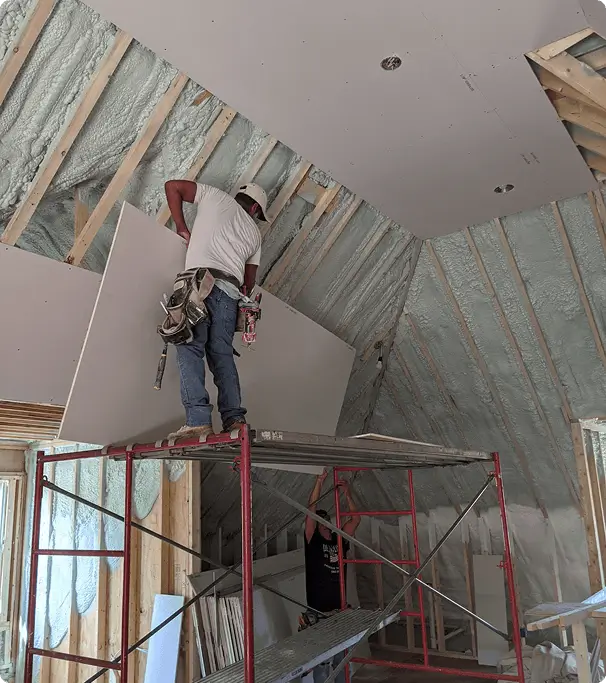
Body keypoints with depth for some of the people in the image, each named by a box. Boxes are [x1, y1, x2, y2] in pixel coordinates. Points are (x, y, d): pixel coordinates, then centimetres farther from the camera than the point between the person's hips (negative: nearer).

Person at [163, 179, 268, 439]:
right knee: (222, 354, 5)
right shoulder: (254, 232, 28)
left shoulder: (216, 196, 22)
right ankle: (234, 418, -6)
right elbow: (250, 281, 26)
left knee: (190, 348, -10)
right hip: (231, 291, 4)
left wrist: (182, 228, 23)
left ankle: (198, 420, -21)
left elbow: (172, 186, 21)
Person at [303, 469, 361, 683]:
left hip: (340, 610, 5)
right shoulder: (313, 542, -4)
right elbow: (311, 510, -15)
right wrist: (319, 482, -18)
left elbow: (355, 519, 9)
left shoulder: (339, 541, 9)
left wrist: (347, 494, 1)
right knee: (321, 661, -1)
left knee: (341, 658, 14)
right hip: (319, 613, -5)